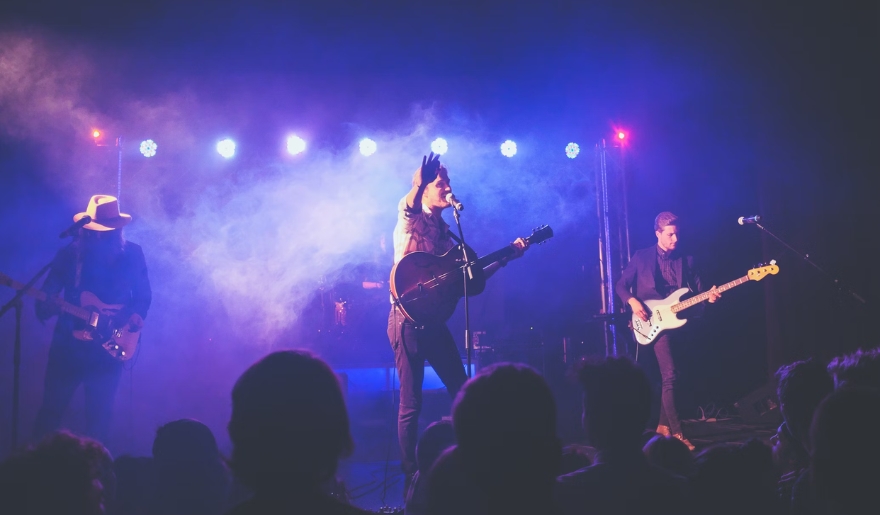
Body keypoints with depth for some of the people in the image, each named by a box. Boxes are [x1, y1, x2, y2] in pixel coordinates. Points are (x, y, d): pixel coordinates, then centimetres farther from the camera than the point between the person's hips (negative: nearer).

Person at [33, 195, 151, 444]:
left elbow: (144, 295, 5)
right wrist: (46, 307, -25)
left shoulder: (132, 254, -2)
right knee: (50, 410, 7)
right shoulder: (70, 253, -4)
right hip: (68, 344, 0)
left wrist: (136, 314, -15)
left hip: (108, 347, 0)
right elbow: (47, 293, -3)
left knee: (99, 417, 6)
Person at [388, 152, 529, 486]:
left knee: (462, 391, 8)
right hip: (408, 320, -7)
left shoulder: (445, 232, 16)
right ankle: (411, 476, 5)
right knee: (411, 403, -4)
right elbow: (408, 202, -28)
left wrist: (506, 257, 9)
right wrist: (420, 179, -49)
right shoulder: (409, 219, -3)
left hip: (434, 321, 7)